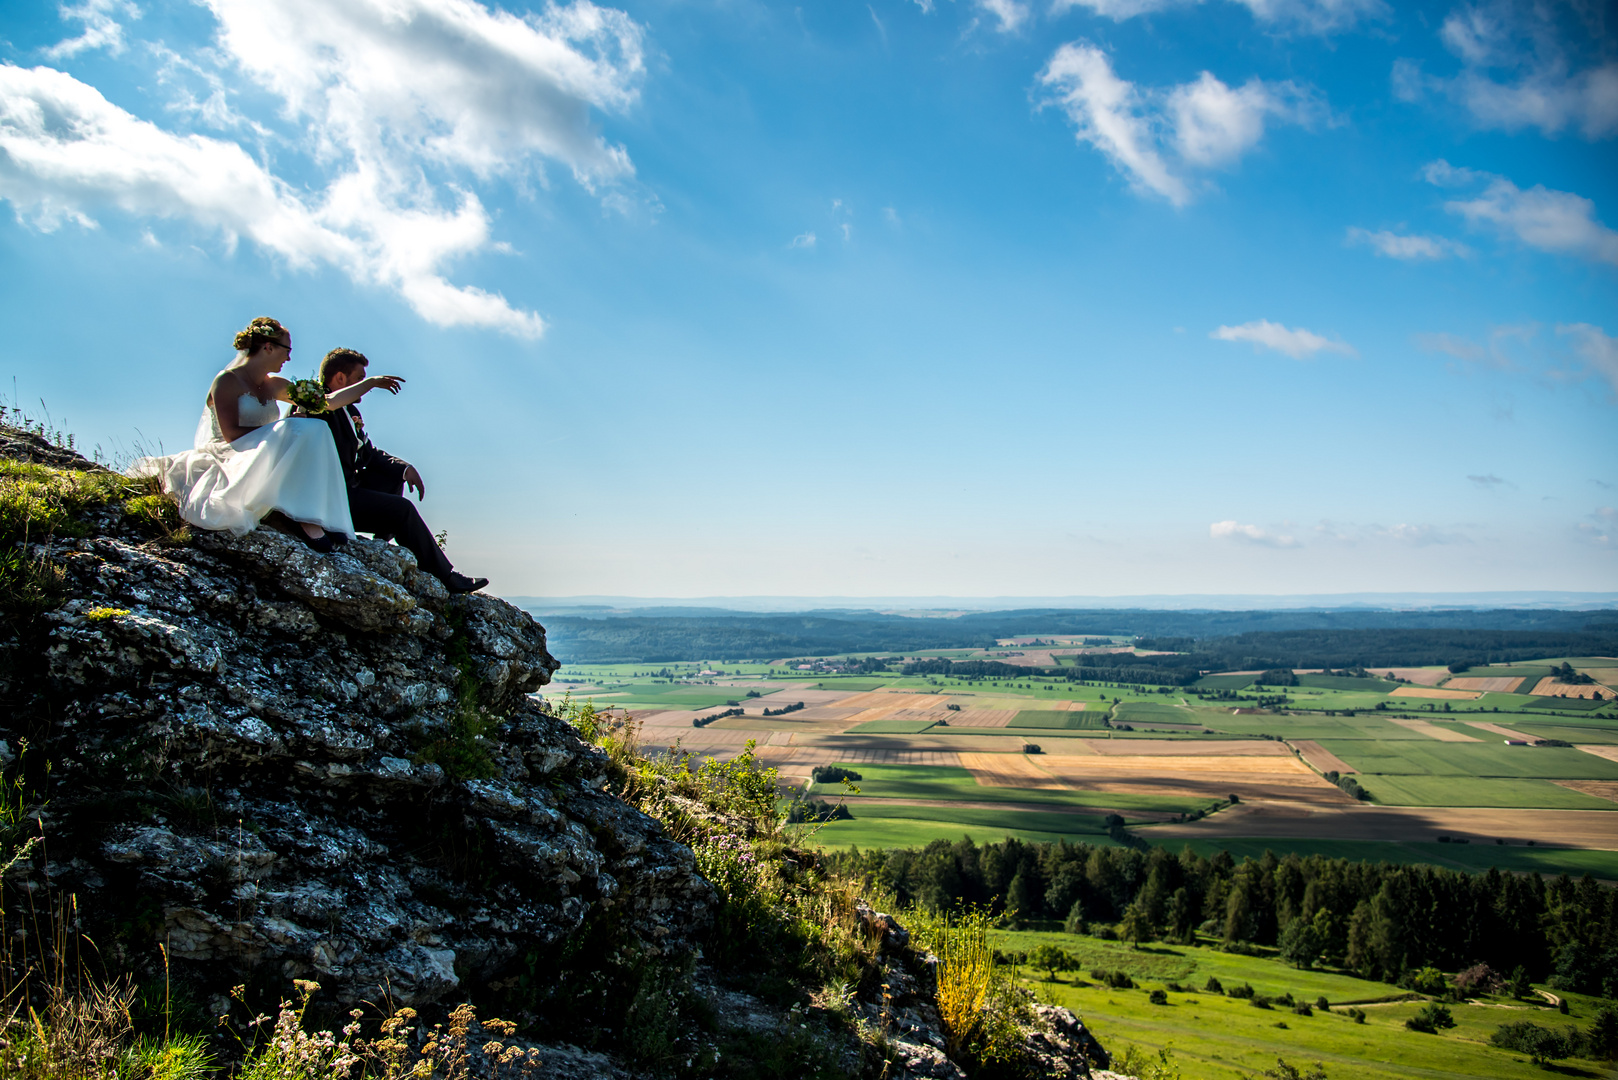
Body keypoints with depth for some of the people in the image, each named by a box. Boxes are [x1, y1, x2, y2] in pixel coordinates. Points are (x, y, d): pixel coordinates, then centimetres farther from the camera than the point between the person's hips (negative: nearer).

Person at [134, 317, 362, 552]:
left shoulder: (274, 385, 19)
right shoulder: (227, 380, -3)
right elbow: (231, 434, -14)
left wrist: (371, 383, 19)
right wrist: (278, 432, -18)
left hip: (264, 459, 8)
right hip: (231, 459, -8)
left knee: (316, 429, -20)